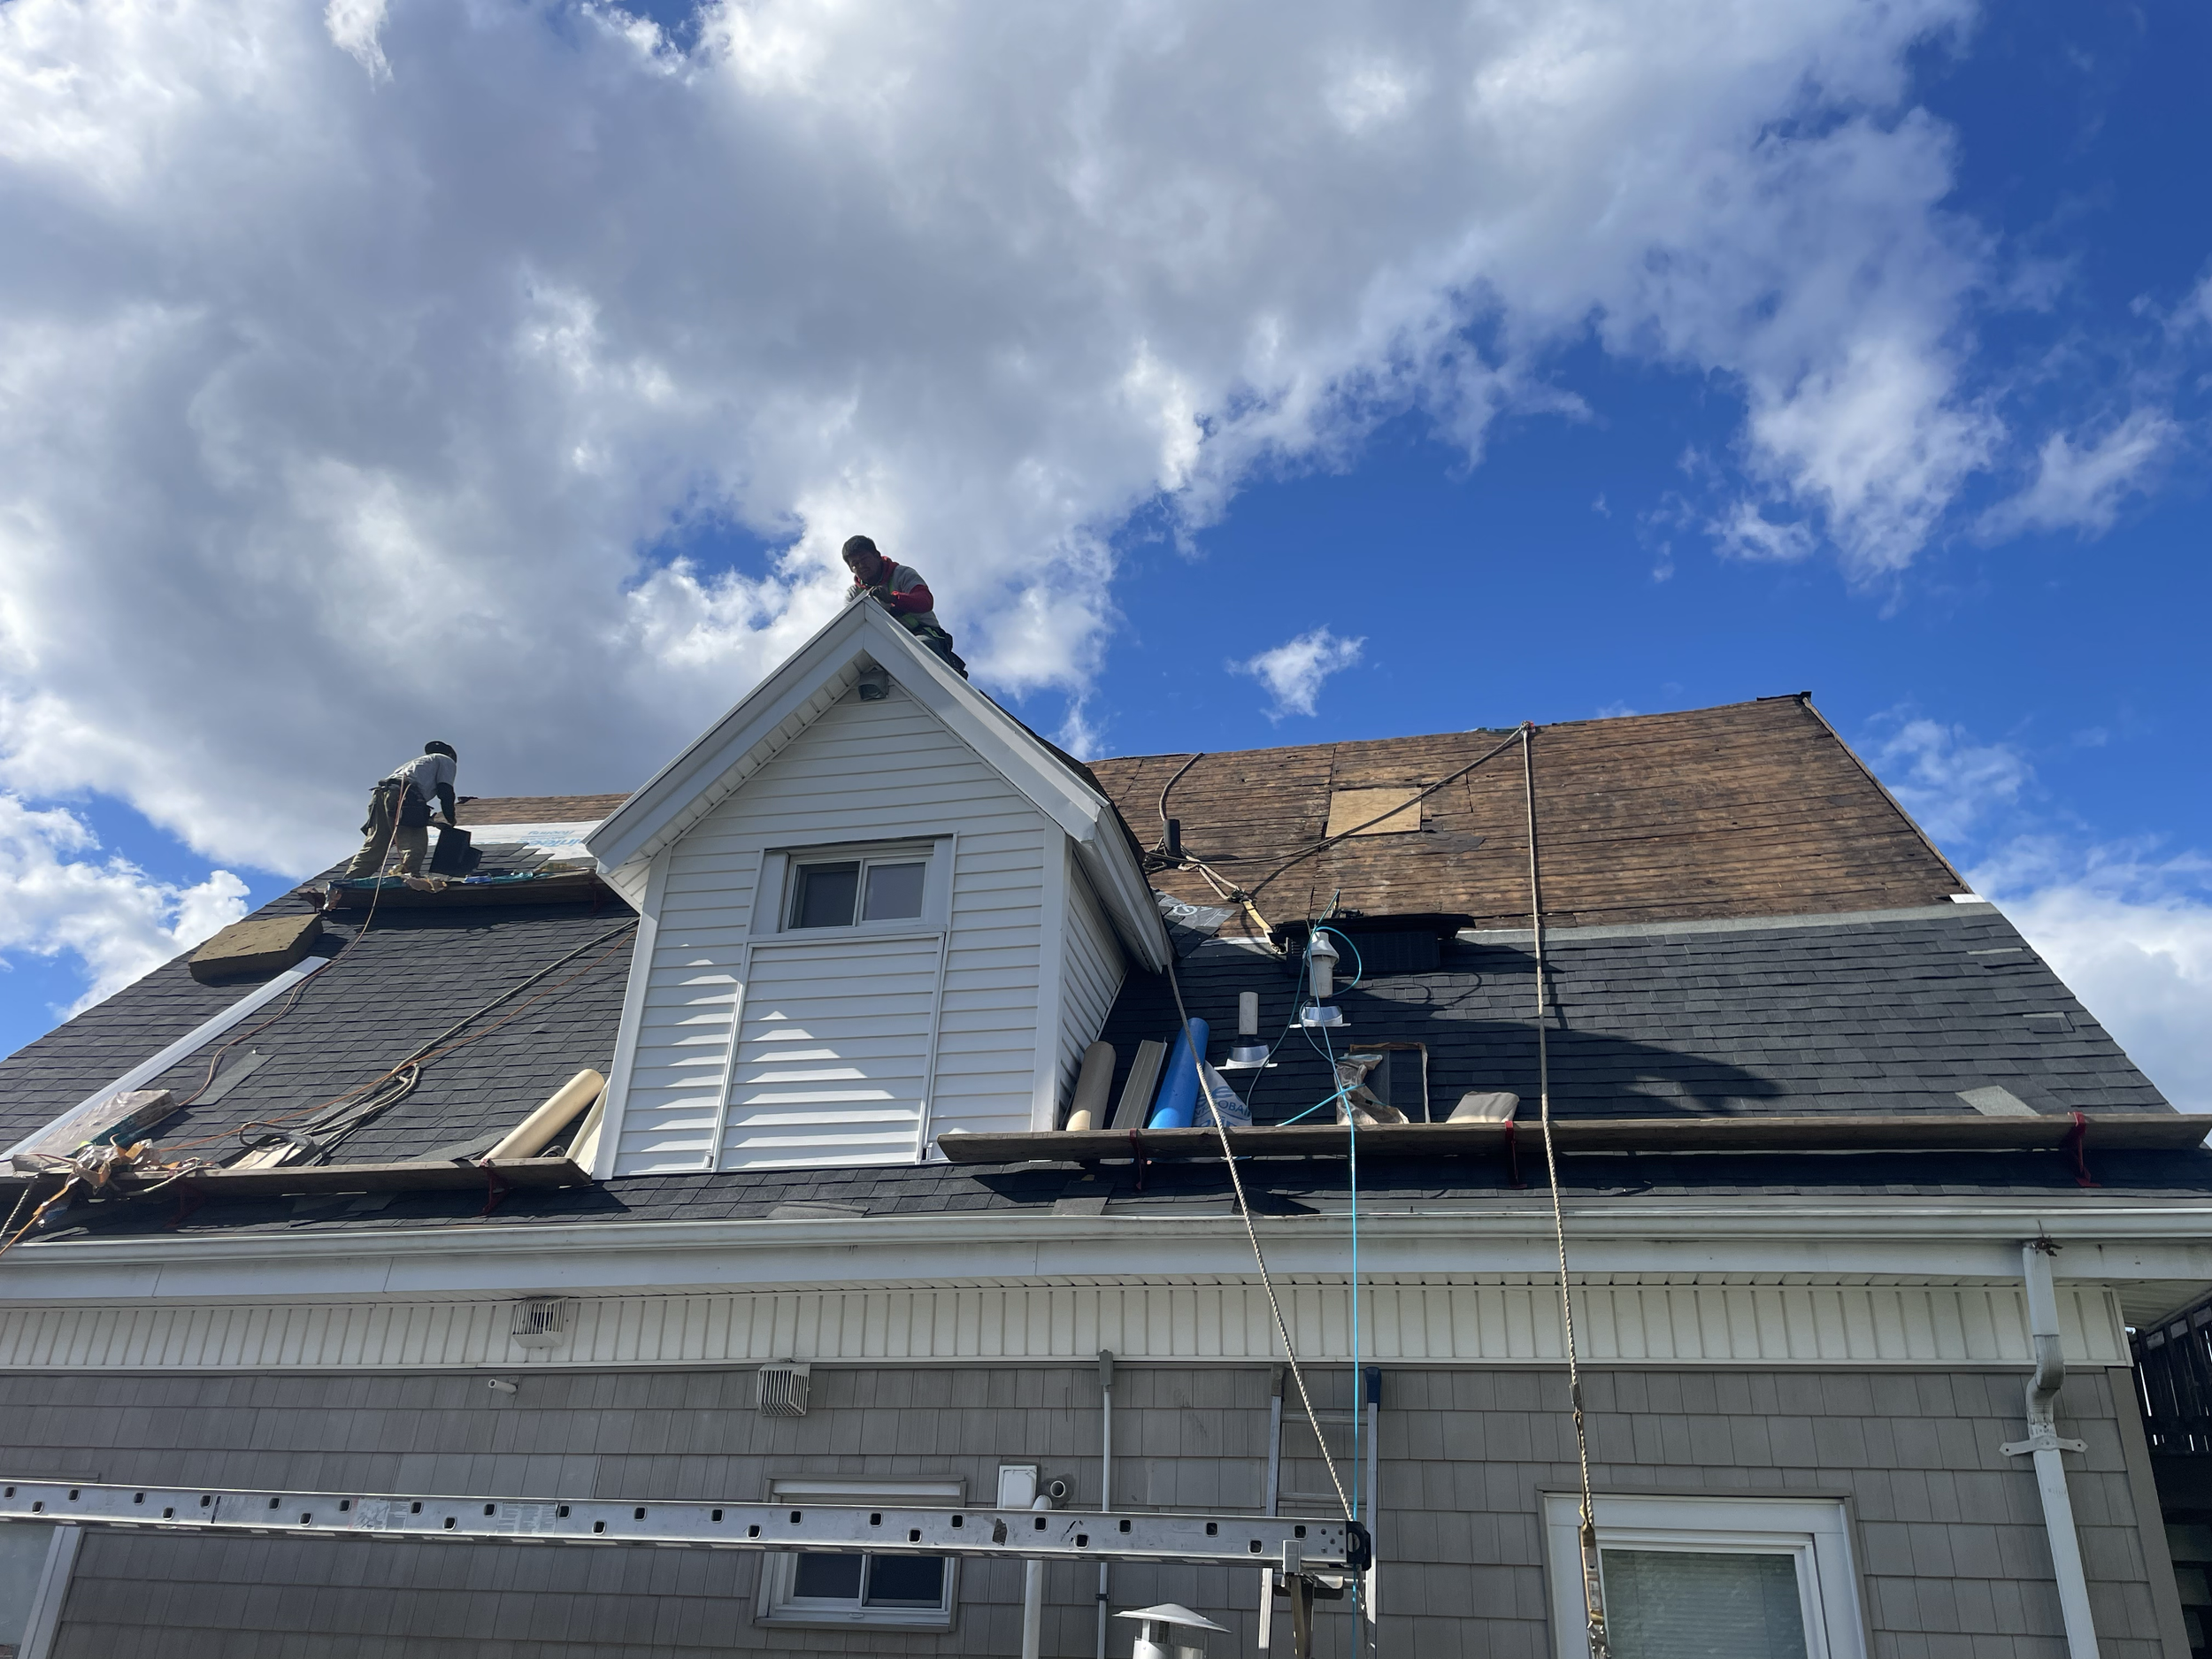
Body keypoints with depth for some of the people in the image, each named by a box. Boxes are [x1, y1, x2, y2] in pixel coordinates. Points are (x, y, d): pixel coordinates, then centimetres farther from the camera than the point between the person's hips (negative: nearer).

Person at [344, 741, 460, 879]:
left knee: (373, 848, 7)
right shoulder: (447, 761, 22)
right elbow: (445, 791, 6)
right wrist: (451, 819, 15)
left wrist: (428, 820, 39)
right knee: (414, 847, -14)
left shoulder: (419, 761, 42)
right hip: (404, 795, -8)